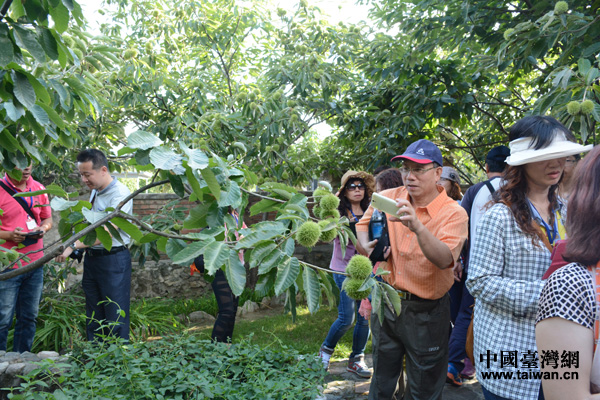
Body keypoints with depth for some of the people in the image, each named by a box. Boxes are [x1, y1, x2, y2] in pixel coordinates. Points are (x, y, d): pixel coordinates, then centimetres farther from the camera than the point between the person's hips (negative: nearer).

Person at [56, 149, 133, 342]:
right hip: (92, 258, 9)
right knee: (93, 318, 15)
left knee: (115, 319, -4)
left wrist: (74, 245, -29)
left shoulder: (120, 194, -16)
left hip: (113, 259, -9)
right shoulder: (95, 191, 12)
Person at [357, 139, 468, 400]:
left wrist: (417, 227, -46)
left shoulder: (453, 213, -16)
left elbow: (444, 259, -31)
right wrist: (367, 245, -6)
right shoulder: (388, 198, -3)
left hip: (425, 311, -4)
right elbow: (363, 223, 15)